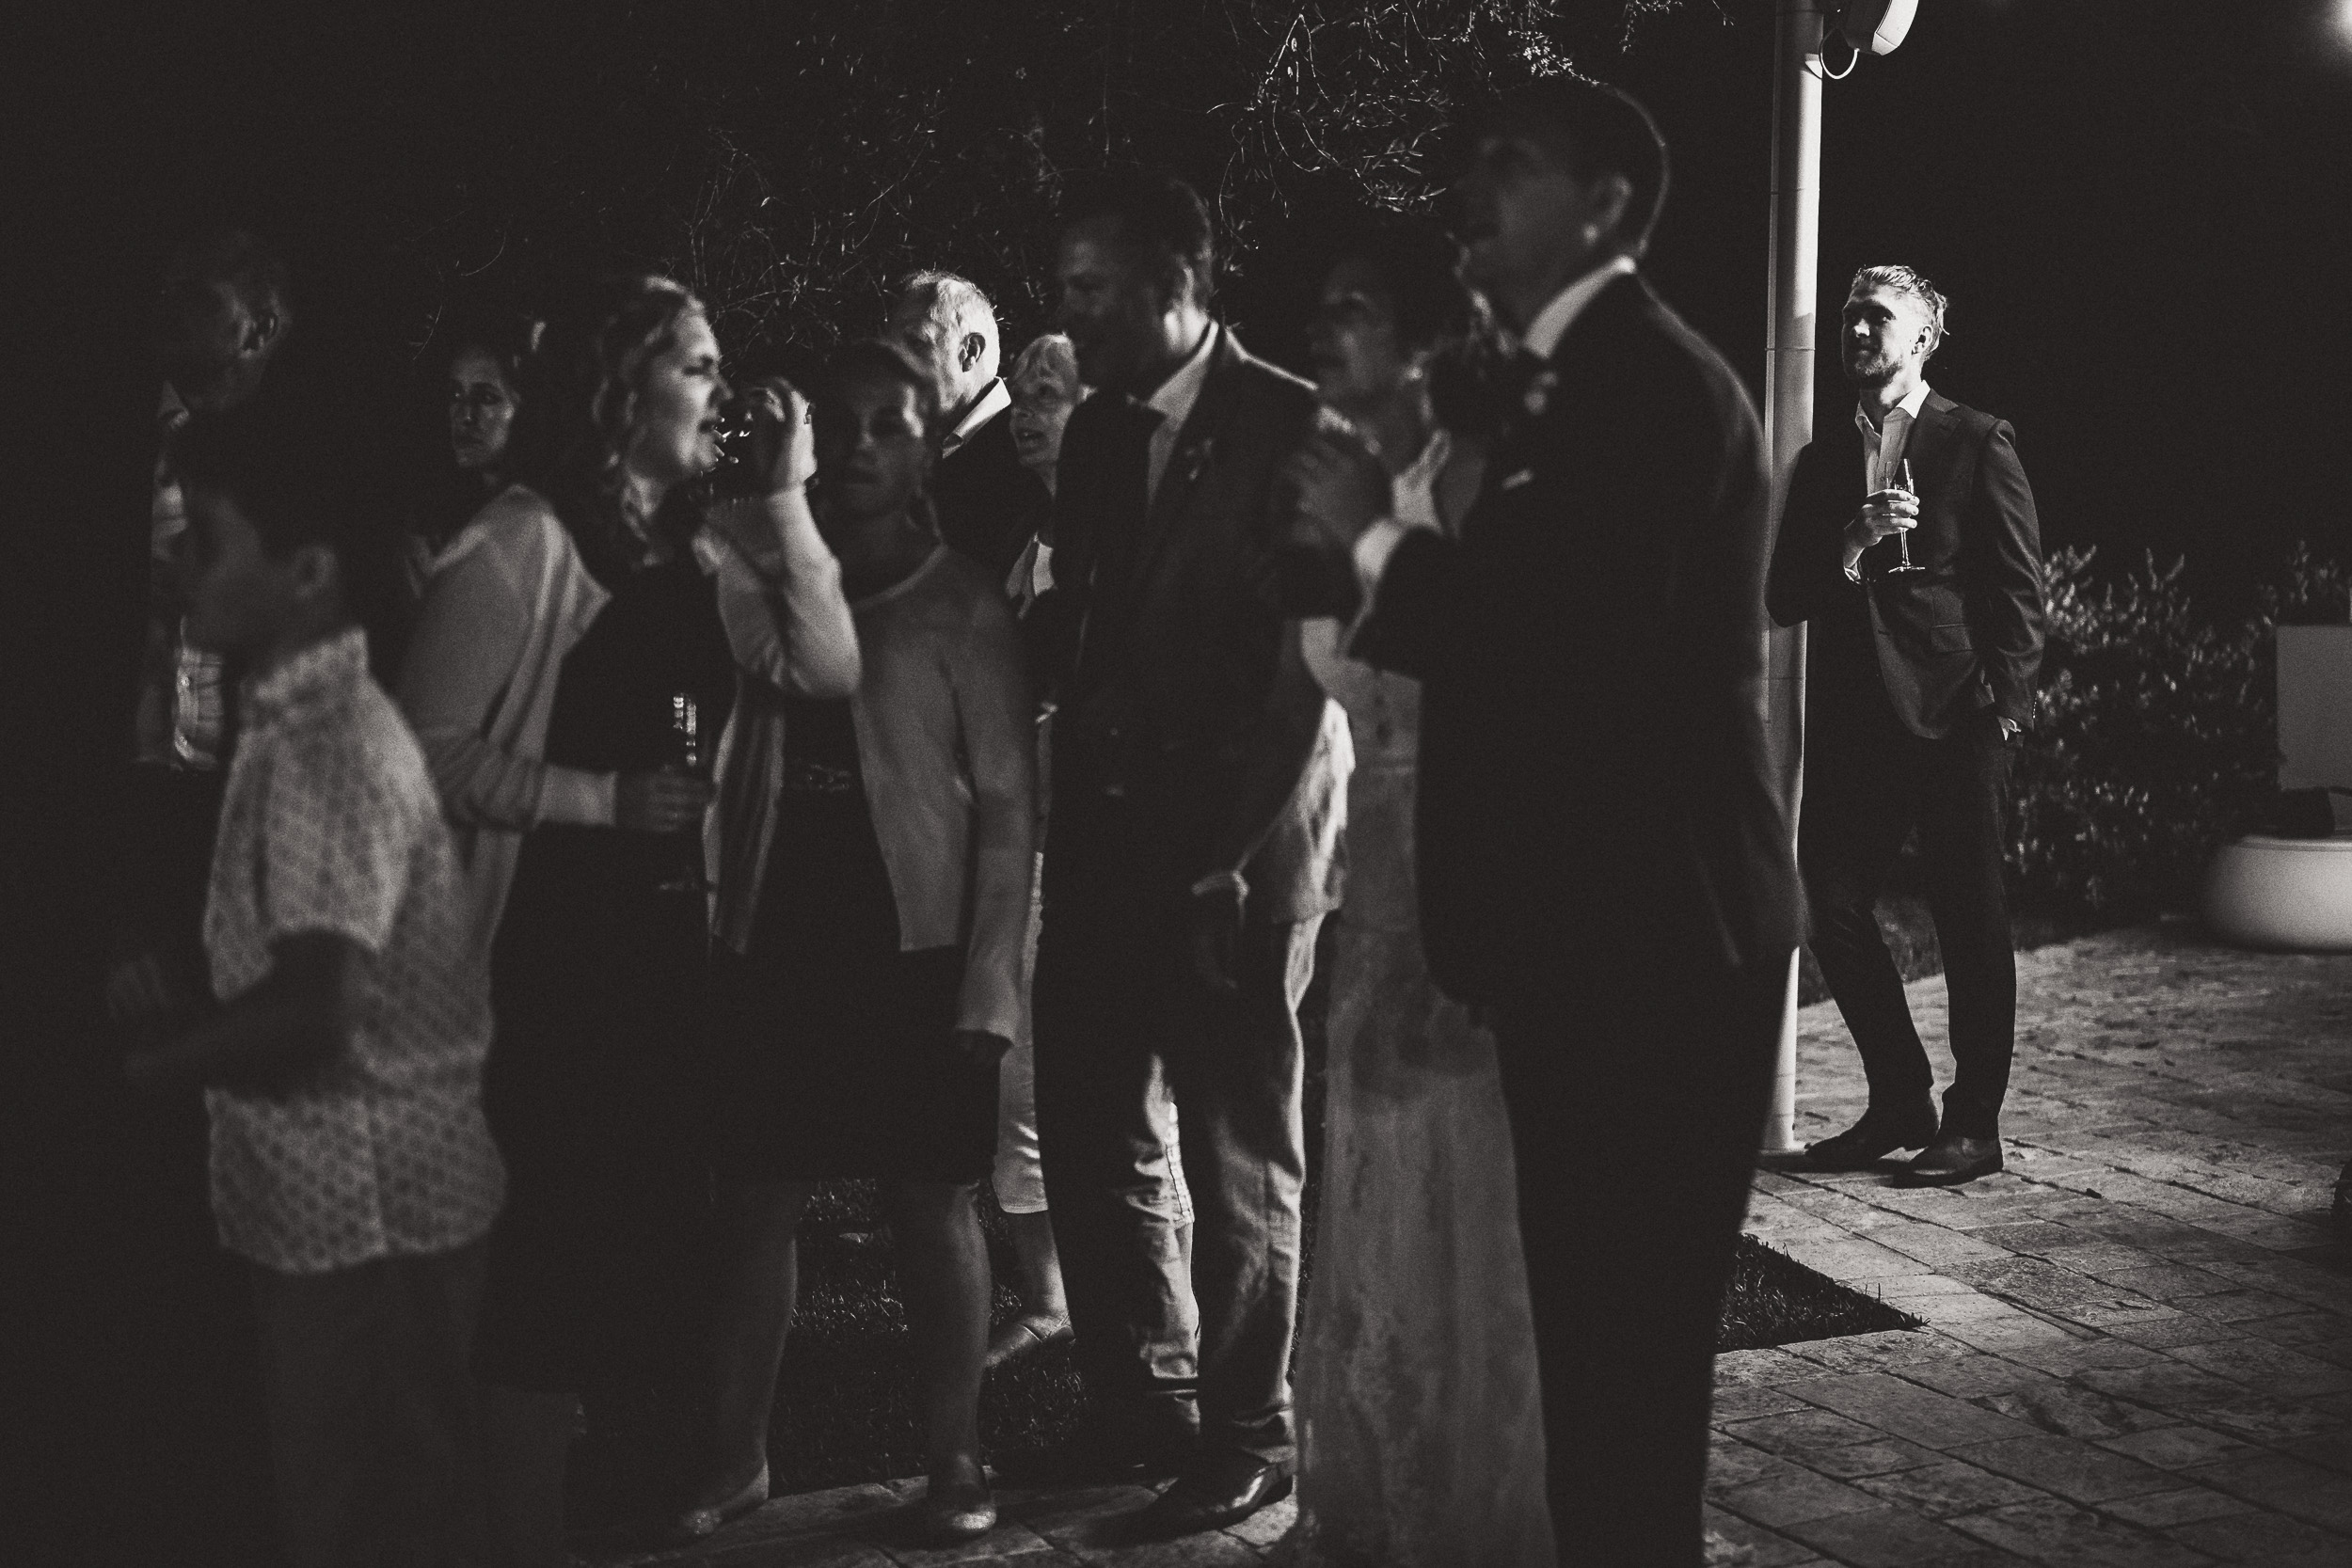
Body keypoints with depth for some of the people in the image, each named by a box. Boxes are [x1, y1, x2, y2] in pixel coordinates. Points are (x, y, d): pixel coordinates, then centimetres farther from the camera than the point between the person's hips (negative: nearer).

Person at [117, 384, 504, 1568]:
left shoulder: (330, 743, -19)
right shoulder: (298, 722, 12)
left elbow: (308, 1008, -27)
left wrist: (129, 1066, -18)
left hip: (367, 1208, -9)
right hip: (334, 1200, 9)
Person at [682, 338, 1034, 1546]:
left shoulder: (963, 606, 0)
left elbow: (1008, 805, -2)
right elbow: (739, 773, 8)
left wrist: (989, 982, -9)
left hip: (913, 948, -3)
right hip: (777, 945, 3)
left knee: (933, 1206, 4)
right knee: (754, 1206, 6)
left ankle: (954, 1462, 13)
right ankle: (734, 1457, 16)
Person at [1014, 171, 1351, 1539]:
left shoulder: (1294, 427, -10)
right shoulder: (1095, 433, 11)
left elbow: (1314, 657, -12)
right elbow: (1077, 629, 13)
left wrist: (1223, 848, -15)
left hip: (1236, 855, -6)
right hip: (1106, 842, 6)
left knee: (1238, 1155, 3)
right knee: (1094, 1133, 11)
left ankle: (1247, 1435, 16)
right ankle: (1143, 1409, 25)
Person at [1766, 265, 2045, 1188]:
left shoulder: (1978, 445, 2)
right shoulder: (1821, 463, 16)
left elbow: (2020, 590, -1)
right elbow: (1784, 599, 9)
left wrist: (2003, 705, -10)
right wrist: (1850, 547, -8)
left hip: (1955, 720, -5)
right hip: (1851, 722, 5)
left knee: (1971, 922, -2)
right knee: (1832, 911, 2)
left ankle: (1973, 1126, 6)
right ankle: (1899, 1103, 17)